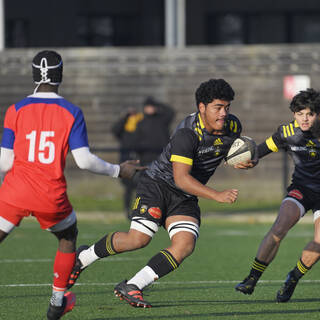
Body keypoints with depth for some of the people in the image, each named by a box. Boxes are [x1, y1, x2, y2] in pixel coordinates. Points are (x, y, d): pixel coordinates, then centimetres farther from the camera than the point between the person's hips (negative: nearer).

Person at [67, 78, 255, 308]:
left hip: (186, 199, 6)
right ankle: (83, 257, 7)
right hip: (158, 184, -6)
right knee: (139, 239, -19)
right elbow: (181, 178, -30)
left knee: (185, 245, -18)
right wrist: (217, 195, -36)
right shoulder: (187, 133, -26)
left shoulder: (233, 127, -2)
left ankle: (132, 287, -17)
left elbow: (232, 153, 23)